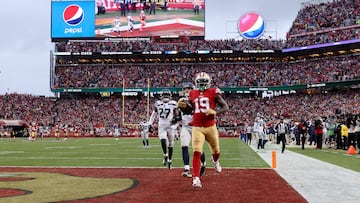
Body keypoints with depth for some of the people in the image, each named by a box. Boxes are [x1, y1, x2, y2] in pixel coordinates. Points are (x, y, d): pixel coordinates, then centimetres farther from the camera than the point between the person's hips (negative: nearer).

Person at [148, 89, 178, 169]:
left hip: (170, 125, 0)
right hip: (161, 126, 0)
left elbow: (176, 114, 7)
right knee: (163, 140, -23)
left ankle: (169, 159, 20)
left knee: (170, 143, 6)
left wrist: (175, 119, -15)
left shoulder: (173, 104, -1)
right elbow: (154, 114, 14)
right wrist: (150, 124, 9)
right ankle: (165, 155, -1)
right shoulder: (158, 103, 3)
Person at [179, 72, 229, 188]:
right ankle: (196, 178, -13)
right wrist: (182, 106, -1)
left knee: (216, 151, 16)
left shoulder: (213, 93, 0)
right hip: (197, 127, 1)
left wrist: (215, 112, -18)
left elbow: (226, 107, -1)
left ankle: (215, 161, 53)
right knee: (196, 152, -14)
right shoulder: (192, 94, 9)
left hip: (211, 127, 0)